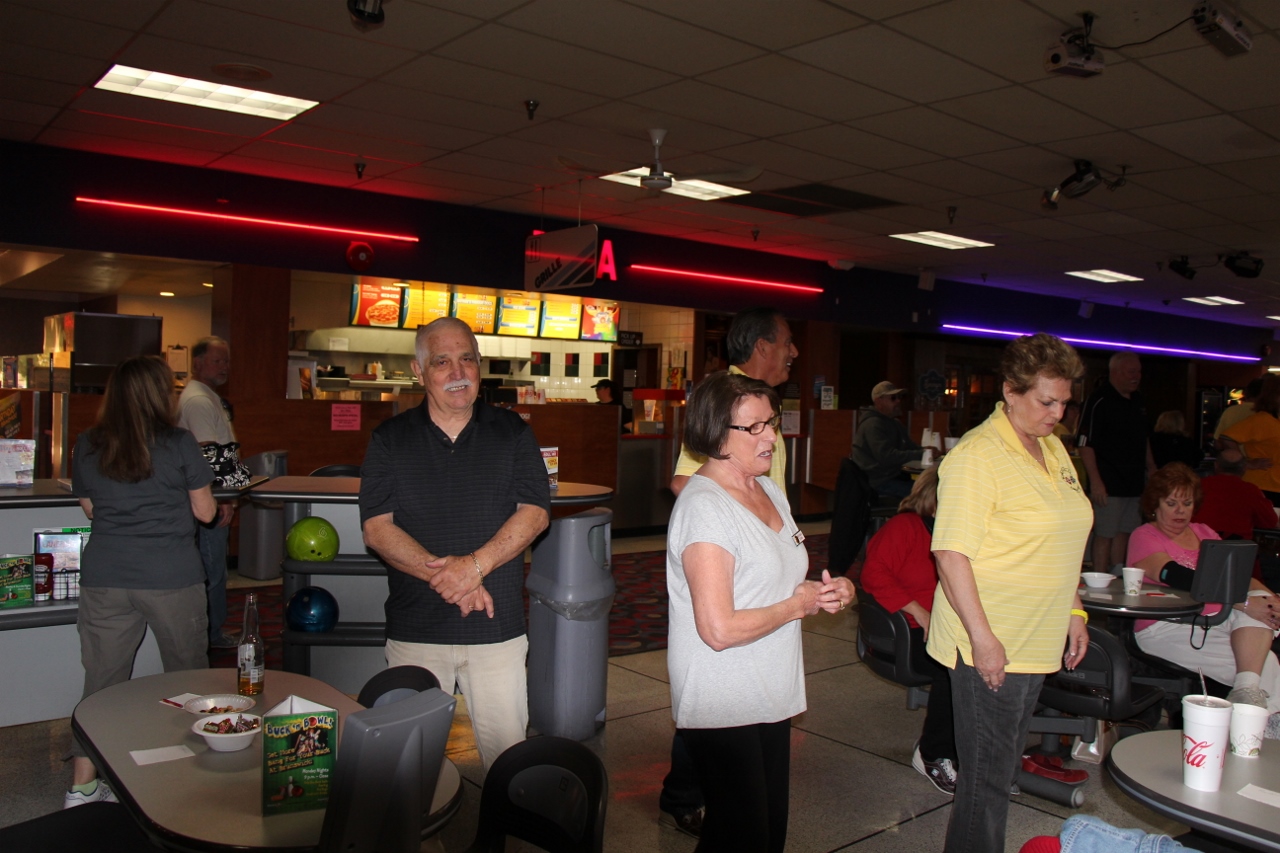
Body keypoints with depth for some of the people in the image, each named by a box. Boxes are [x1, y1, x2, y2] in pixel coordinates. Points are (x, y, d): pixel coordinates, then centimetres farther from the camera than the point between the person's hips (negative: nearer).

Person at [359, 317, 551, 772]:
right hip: (415, 628, 1)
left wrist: (474, 565, -19)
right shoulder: (389, 439, 4)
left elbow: (534, 512, -5)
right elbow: (376, 527, -5)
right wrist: (444, 575, -17)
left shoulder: (512, 432, 4)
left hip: (497, 627, 0)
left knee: (506, 749, 7)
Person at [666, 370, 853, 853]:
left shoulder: (770, 491, 8)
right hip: (723, 708, -8)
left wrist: (827, 590, 1)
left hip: (771, 700, 9)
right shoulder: (704, 506, -20)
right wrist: (799, 604, -13)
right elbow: (720, 629, -26)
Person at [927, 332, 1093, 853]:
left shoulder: (1053, 449, 10)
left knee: (1003, 767, 19)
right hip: (988, 644, -8)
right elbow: (951, 554, -21)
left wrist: (1074, 612, 17)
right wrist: (983, 638, -24)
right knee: (988, 774, 2)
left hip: (1037, 642, 8)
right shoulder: (977, 455, -17)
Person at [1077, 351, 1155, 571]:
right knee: (1104, 536, -3)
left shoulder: (1137, 401, 14)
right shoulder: (1099, 401, -12)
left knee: (1124, 534, 13)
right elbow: (1085, 444, -17)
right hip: (1109, 485, -8)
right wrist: (1095, 481, -21)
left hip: (1134, 483, 8)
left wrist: (1152, 468, 19)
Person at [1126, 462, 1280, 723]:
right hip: (1167, 628, -6)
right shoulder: (1144, 537, -1)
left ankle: (1248, 692, -29)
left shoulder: (1204, 533, 21)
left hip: (1216, 620, 6)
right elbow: (1179, 578, -18)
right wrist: (1243, 603, -25)